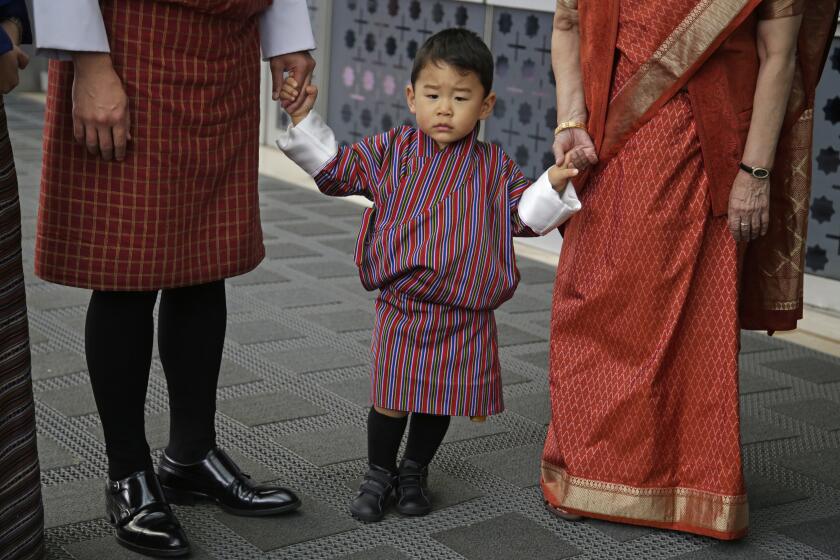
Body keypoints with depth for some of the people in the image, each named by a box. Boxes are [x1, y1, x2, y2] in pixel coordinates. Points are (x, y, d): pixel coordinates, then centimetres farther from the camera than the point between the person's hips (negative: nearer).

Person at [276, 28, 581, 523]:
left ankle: (414, 472, 35)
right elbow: (335, 169, 7)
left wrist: (553, 184, -12)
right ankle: (379, 474, 26)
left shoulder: (495, 167, 1)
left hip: (466, 317, 1)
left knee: (443, 399, 13)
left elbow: (524, 216, 5)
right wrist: (305, 119, 0)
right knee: (391, 397, 4)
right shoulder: (391, 151, 0)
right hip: (401, 309, -1)